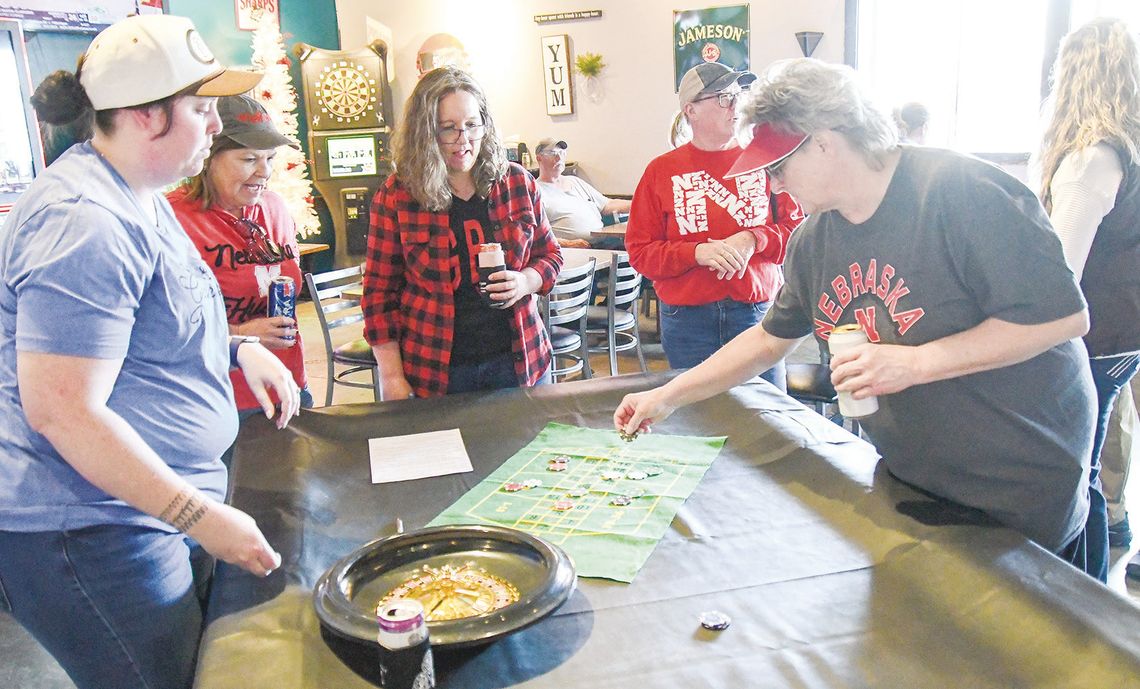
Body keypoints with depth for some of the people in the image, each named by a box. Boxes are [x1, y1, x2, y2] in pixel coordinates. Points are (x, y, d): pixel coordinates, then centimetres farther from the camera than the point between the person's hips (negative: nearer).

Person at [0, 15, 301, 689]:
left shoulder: (140, 199, 11)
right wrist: (201, 517, -23)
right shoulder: (88, 223, -23)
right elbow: (63, 411, -27)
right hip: (90, 533, -10)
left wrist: (238, 349, 9)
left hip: (154, 504, 10)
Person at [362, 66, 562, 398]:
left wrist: (527, 281, -10)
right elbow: (379, 291, -2)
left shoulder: (518, 183, 1)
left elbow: (549, 254, 12)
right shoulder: (396, 196, -6)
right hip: (434, 374, -2)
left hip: (519, 362, 3)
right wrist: (393, 377, -6)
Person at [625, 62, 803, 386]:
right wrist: (698, 252, -17)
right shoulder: (662, 171, 1)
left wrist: (753, 240, -14)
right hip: (687, 320, -1)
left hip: (757, 312, 1)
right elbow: (639, 251, -2)